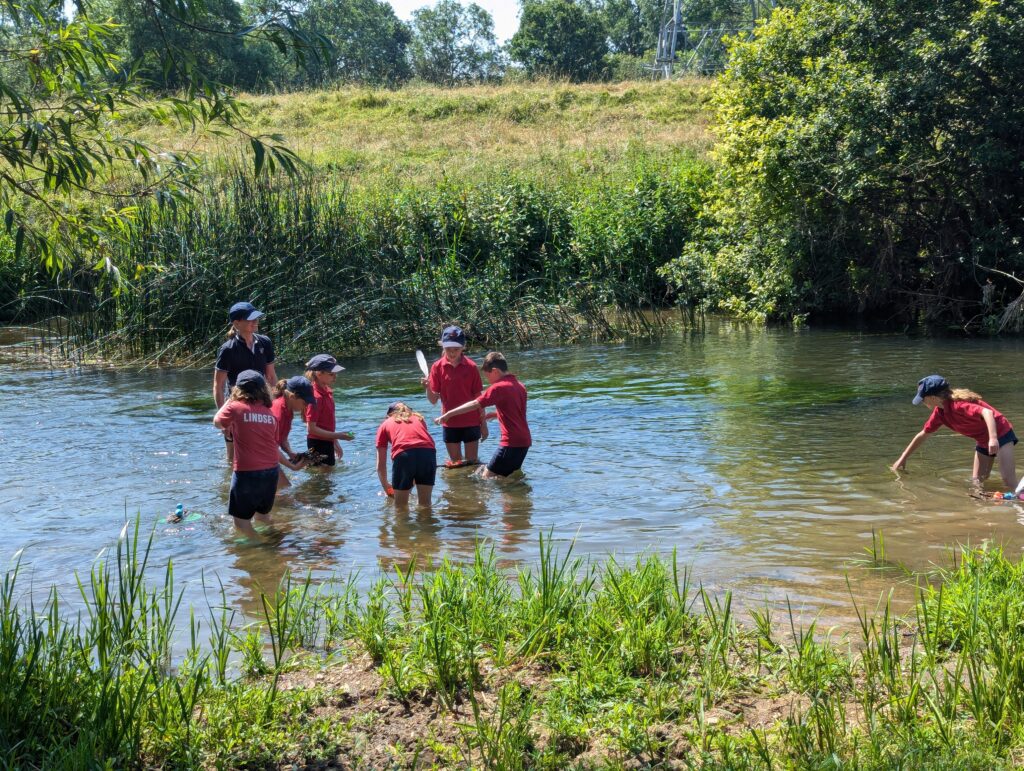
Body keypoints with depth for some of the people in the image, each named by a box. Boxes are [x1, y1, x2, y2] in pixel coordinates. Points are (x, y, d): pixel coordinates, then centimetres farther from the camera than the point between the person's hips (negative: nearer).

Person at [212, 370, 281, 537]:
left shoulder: (235, 407, -8)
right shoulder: (270, 413, 5)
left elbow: (217, 423, 9)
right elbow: (275, 444, 10)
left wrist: (230, 400, 19)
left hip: (246, 473, -5)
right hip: (271, 472, 5)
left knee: (241, 520, 6)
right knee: (263, 516, 23)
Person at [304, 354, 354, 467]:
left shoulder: (327, 391, 6)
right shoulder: (316, 397, -22)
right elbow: (311, 428, -22)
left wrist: (335, 442, 19)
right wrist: (337, 435, -23)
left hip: (327, 442, 9)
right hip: (318, 444, -9)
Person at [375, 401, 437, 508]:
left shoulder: (385, 424, 29)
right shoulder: (419, 418, 36)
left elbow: (381, 464, 30)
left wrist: (386, 487, 47)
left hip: (404, 455, -2)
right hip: (429, 452, 2)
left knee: (401, 505, 14)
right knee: (425, 503, 18)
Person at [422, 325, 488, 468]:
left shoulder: (471, 366, -6)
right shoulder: (437, 367, -4)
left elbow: (478, 397, 1)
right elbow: (433, 400, -2)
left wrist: (483, 423, 3)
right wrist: (428, 388, -22)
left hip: (471, 422, -1)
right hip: (450, 423, 1)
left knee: (472, 462, 4)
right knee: (455, 463, 10)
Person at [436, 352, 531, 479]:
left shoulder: (499, 387, -12)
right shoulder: (519, 385, 13)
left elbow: (474, 404, -16)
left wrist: (448, 414, -13)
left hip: (511, 442, -9)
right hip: (525, 441, 9)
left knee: (487, 477, -5)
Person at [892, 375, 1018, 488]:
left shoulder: (957, 404, -28)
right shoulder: (939, 412, 0)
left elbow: (987, 412, -42)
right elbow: (923, 435, 12)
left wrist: (993, 438, -54)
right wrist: (903, 459, 16)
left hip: (1001, 434, -9)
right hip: (983, 441, 9)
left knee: (1008, 480, -17)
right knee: (977, 481, 6)